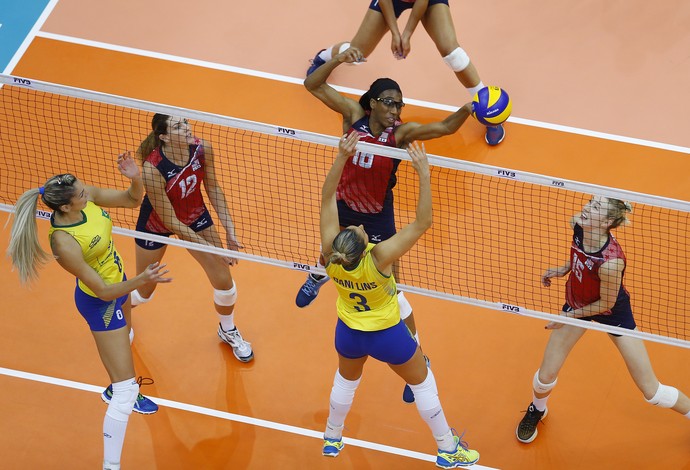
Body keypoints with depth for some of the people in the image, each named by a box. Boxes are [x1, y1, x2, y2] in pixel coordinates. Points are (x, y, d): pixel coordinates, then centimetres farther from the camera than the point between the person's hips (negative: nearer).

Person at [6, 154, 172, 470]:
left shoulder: (88, 196, -20)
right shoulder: (64, 244, -38)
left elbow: (133, 199, -5)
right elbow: (103, 291, -31)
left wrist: (135, 177, -25)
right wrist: (142, 280, -41)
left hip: (117, 280, 9)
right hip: (100, 304, -9)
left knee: (124, 335, 39)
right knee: (126, 390, -6)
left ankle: (119, 391, 70)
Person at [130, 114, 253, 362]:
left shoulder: (202, 149, -25)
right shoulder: (153, 168, -38)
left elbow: (213, 187, -5)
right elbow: (169, 222, -29)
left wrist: (229, 230, -9)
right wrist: (209, 248, -27)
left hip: (195, 216, 4)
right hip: (156, 226, -4)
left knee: (224, 281, 3)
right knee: (143, 292, 13)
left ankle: (228, 331, 34)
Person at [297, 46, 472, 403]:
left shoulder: (400, 133, -22)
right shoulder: (354, 114, -16)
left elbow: (444, 127, -33)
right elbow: (313, 85, -16)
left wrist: (468, 109, -52)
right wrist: (336, 60, -32)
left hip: (377, 220, -3)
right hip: (343, 209, 4)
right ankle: (317, 278, 74)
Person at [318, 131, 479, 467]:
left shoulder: (331, 254, -29)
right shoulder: (379, 259, -40)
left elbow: (328, 196, -23)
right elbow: (422, 223, -38)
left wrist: (342, 156, -32)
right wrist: (424, 175, -41)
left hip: (348, 333, 3)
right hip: (387, 335, -3)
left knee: (346, 380, 34)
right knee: (422, 382, 22)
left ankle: (331, 439, 55)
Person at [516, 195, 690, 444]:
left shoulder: (610, 261, -42)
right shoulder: (578, 225, -23)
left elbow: (606, 304, -24)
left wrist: (570, 315, -14)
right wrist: (563, 269, -8)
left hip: (612, 311, -5)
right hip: (577, 301, 5)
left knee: (651, 391, 1)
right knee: (546, 376, 12)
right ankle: (537, 410, 46)